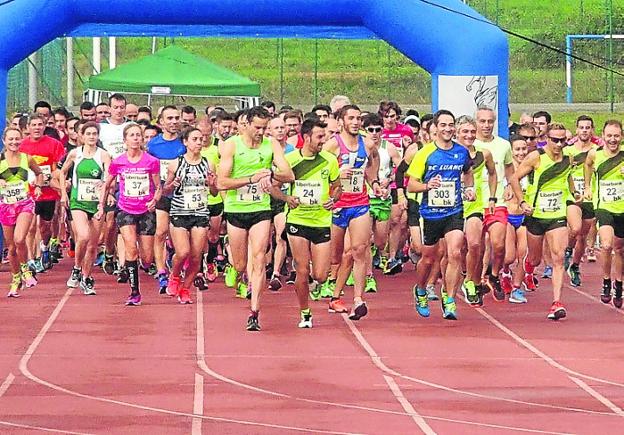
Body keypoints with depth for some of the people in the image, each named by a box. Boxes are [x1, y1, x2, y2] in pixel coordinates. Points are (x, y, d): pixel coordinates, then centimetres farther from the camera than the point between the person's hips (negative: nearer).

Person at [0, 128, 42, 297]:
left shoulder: (27, 158, 3)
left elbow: (39, 173, 21)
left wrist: (38, 186, 4)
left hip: (25, 204, -1)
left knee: (19, 239, -23)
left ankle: (25, 270, 1)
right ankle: (16, 280, 26)